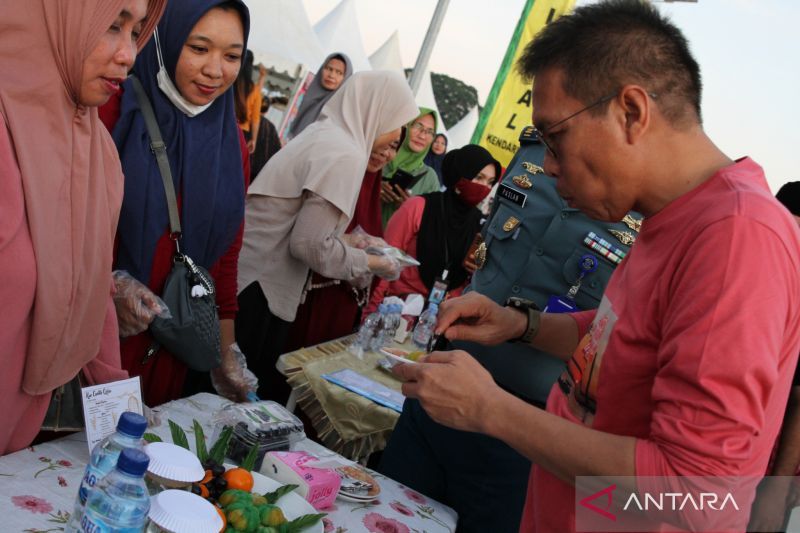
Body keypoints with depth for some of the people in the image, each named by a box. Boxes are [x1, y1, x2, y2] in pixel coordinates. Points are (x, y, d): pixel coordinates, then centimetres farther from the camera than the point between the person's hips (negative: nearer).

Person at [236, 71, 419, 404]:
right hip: (260, 288, -9)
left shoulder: (323, 133, 13)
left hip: (248, 275, 9)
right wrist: (370, 263, -7)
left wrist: (351, 239, 14)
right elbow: (310, 245, -21)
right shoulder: (346, 154, -16)